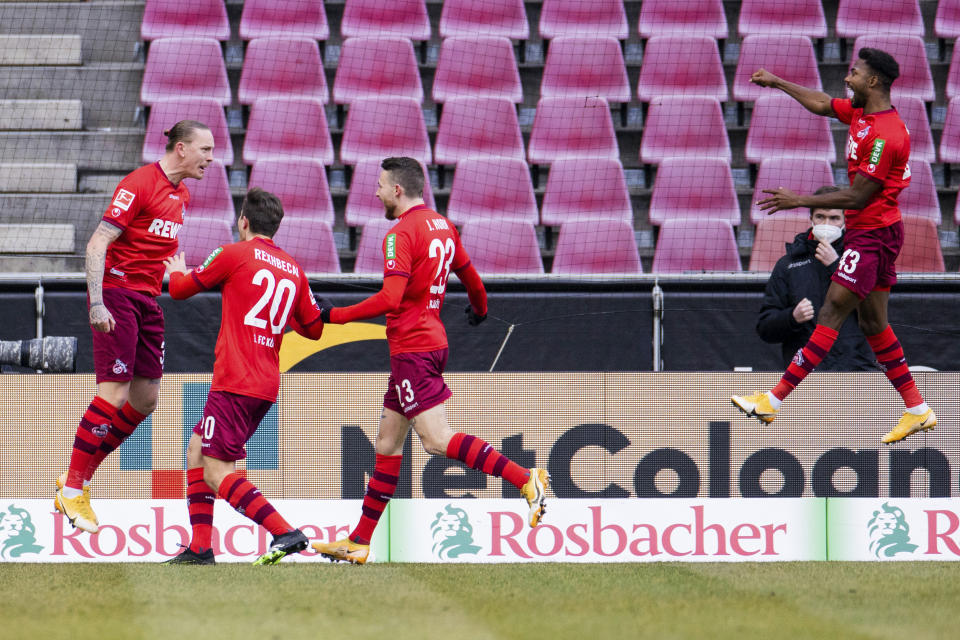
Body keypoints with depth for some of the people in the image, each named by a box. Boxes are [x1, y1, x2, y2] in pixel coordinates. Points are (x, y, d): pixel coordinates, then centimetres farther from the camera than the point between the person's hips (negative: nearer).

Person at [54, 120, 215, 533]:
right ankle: (73, 488, -6)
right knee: (115, 393, -14)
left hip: (148, 299, 9)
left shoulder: (182, 195, 13)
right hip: (117, 294, -9)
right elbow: (97, 244, -17)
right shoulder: (139, 185, -14)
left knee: (146, 399, 7)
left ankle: (78, 480, 15)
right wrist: (96, 302, -24)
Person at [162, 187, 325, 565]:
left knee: (217, 473, -8)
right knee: (197, 449, 20)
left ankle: (285, 534, -23)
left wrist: (177, 271, 30)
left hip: (235, 384, -8)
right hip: (267, 385, 8)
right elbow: (314, 327, 20)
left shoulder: (235, 255, -5)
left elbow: (180, 289, 6)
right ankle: (200, 548, 14)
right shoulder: (293, 270, 12)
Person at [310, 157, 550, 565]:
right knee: (387, 446, 11)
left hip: (413, 349, -10)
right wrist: (479, 309, 48)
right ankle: (359, 542, 14)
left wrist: (335, 316, -17)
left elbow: (390, 298, -24)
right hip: (432, 343, 10)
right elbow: (470, 277, 27)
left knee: (437, 439, -15)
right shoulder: (442, 227, 13)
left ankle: (526, 479, -21)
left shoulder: (402, 233, -14)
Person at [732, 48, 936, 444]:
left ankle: (774, 402, -11)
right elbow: (822, 105, 25)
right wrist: (777, 83, 32)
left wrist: (801, 201, -16)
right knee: (873, 323, 11)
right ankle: (917, 410, 13)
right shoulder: (861, 113, 7)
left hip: (873, 233, -10)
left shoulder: (885, 136, -21)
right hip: (871, 233, 10)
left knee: (831, 315, -9)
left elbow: (858, 196, -21)